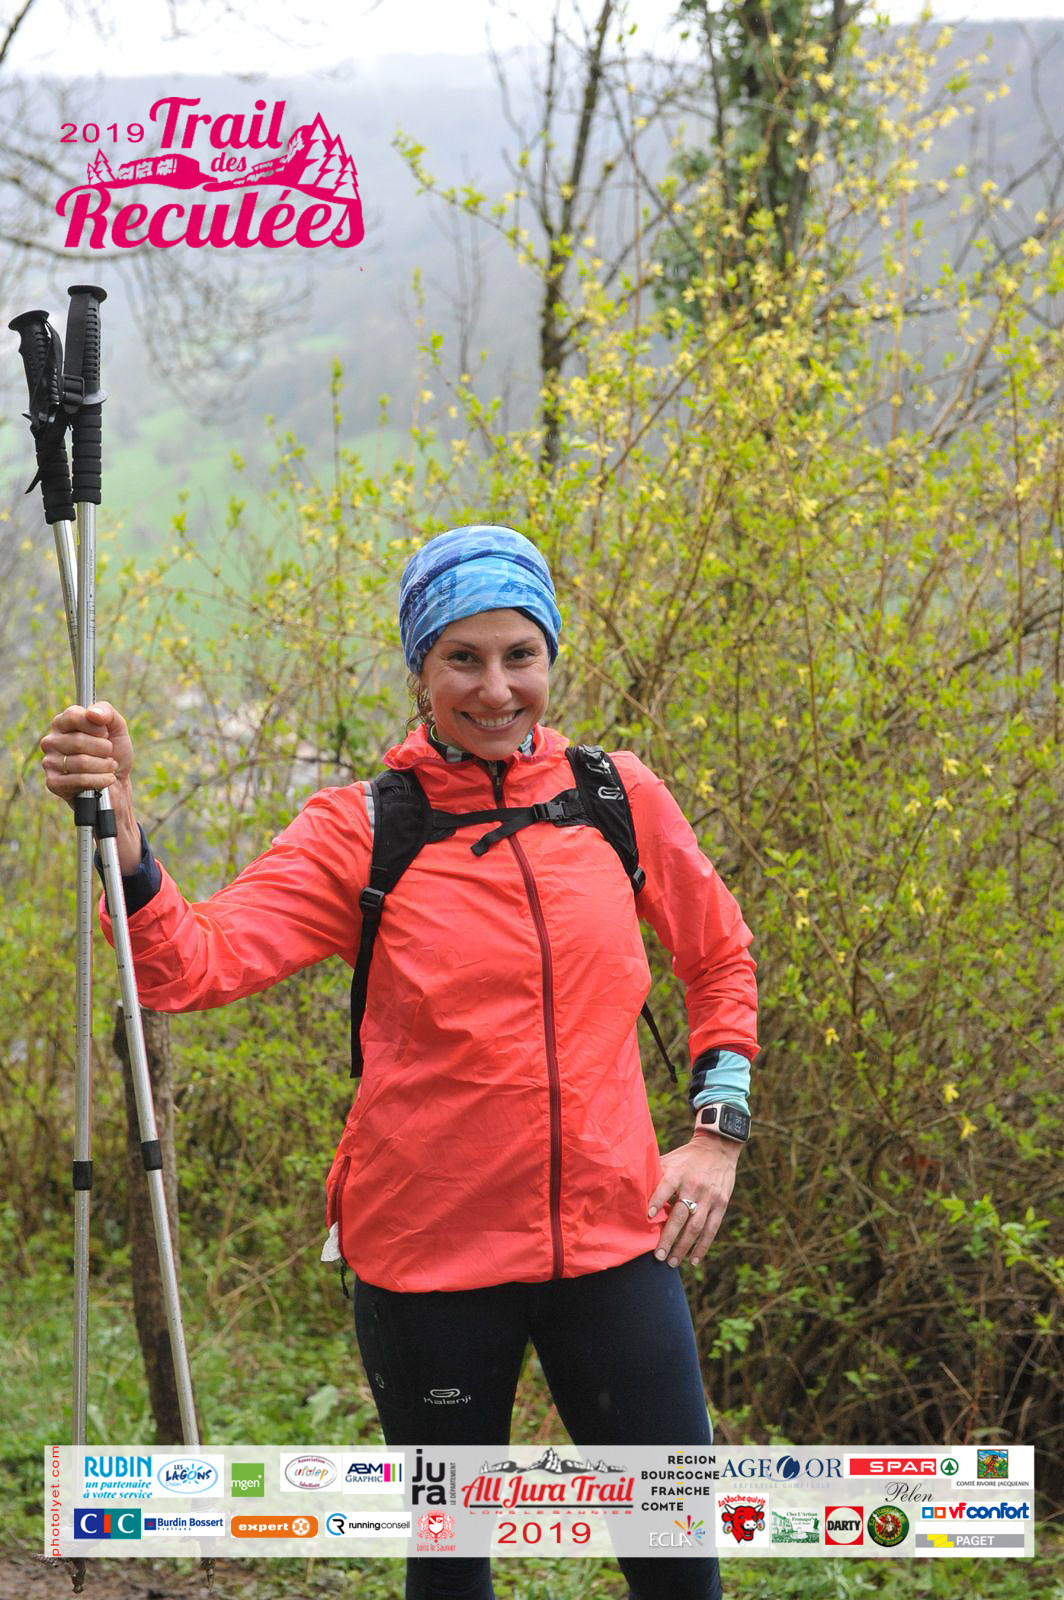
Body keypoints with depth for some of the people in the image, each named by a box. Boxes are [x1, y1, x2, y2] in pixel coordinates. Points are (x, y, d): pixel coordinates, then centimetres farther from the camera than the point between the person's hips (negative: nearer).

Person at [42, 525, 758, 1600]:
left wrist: (717, 1130, 6)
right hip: (431, 1255, -1)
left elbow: (720, 959, 17)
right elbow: (198, 960, -18)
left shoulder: (617, 798, 2)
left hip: (613, 1237, 2)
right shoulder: (359, 832, -5)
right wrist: (119, 834, -34)